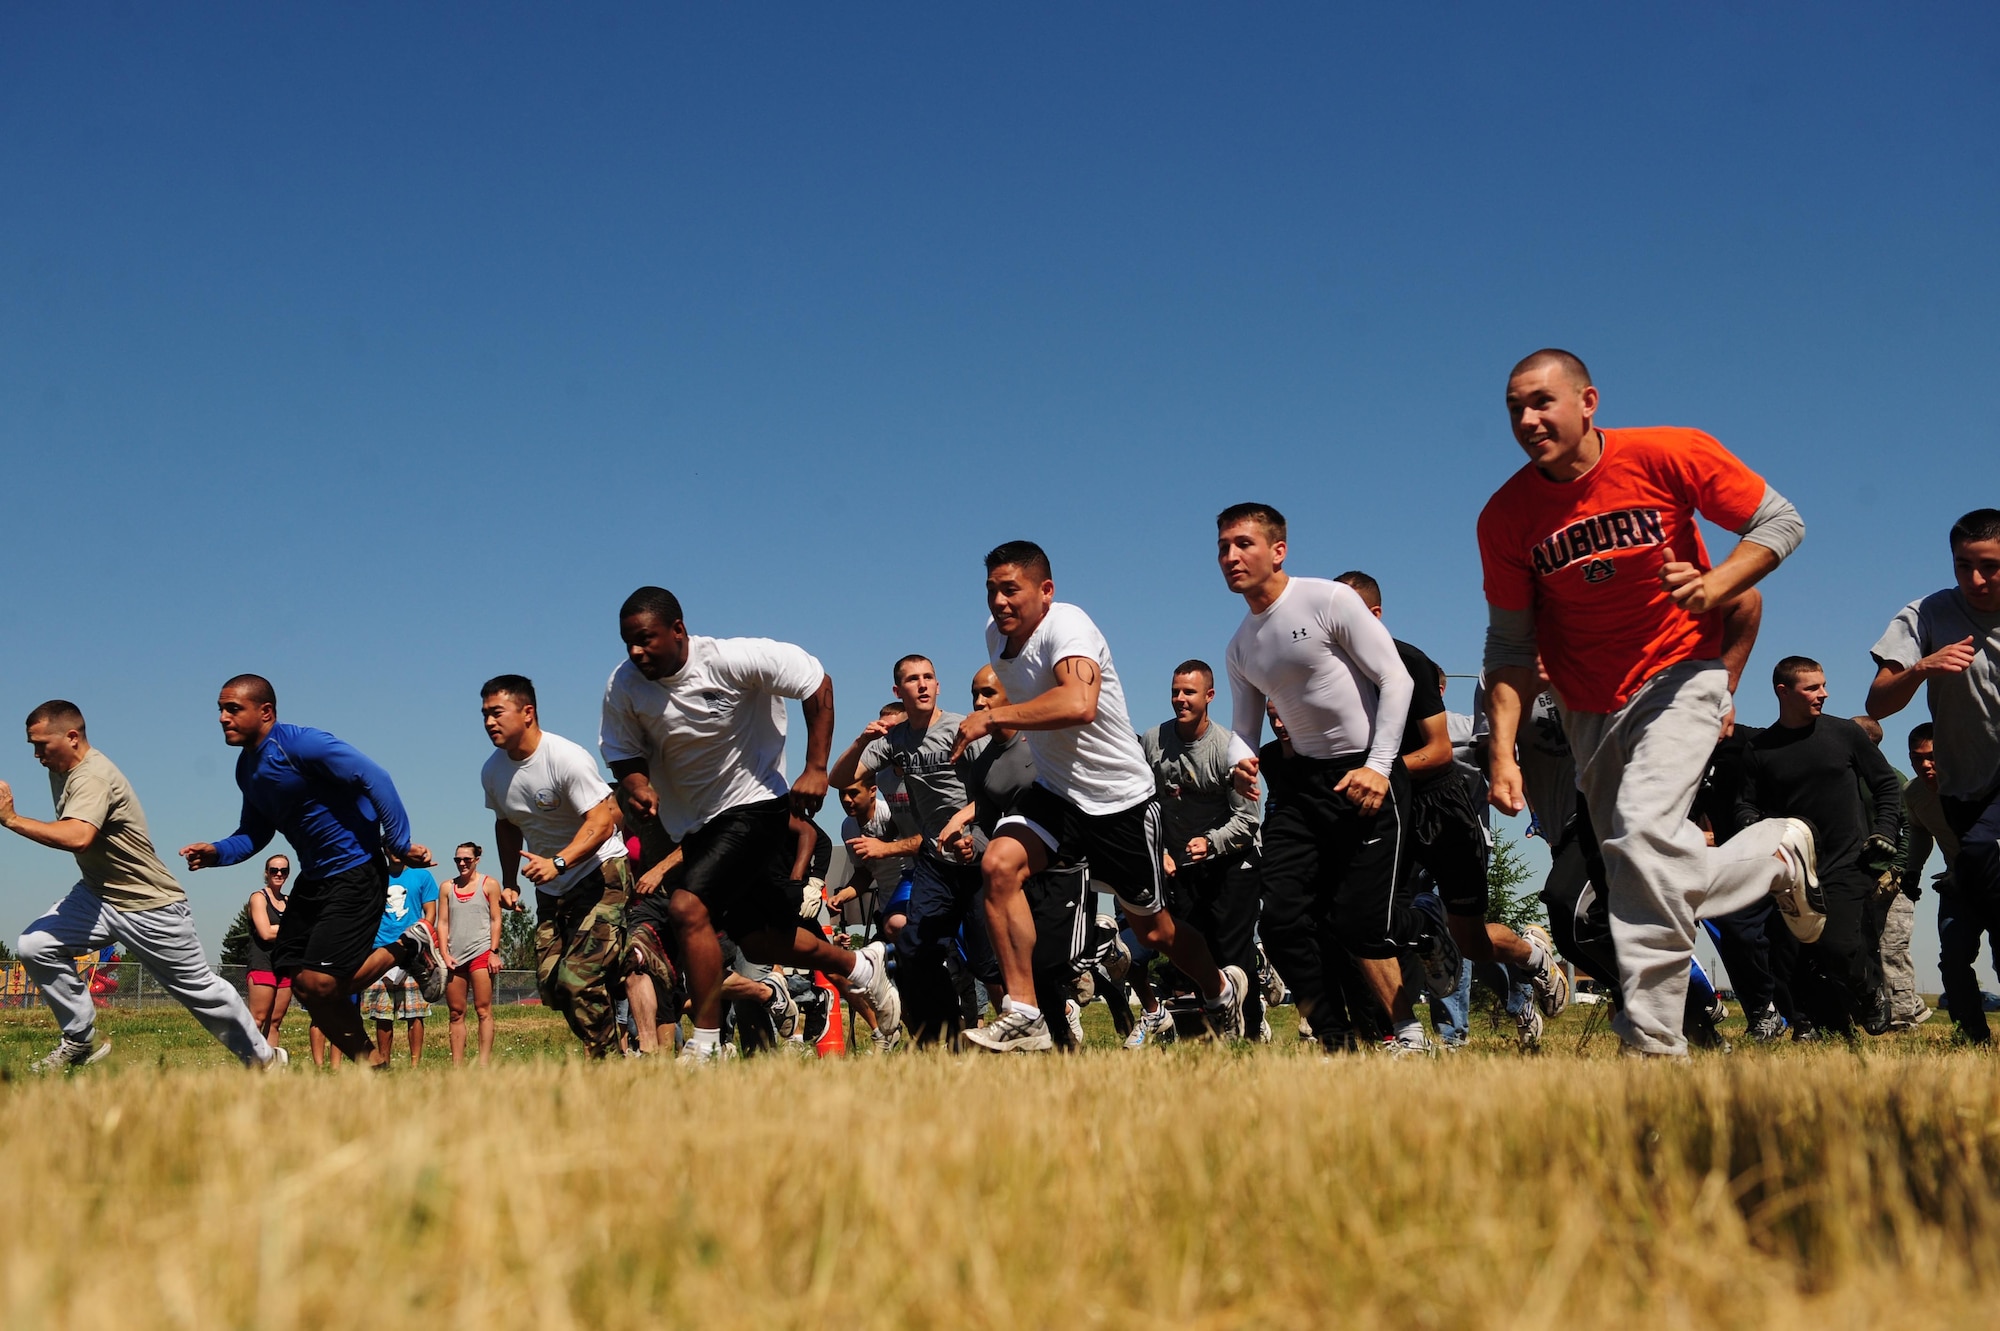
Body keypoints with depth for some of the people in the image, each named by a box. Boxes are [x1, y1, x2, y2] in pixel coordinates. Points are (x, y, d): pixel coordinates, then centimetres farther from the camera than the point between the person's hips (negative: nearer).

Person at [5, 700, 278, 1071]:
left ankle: (263, 1057, 19)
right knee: (34, 946, -10)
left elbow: (77, 838, -42)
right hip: (97, 895, 9)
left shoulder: (93, 776, -25)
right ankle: (82, 1041, 3)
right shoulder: (62, 769, 5)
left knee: (201, 990, 2)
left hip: (151, 908, -9)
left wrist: (11, 819, -35)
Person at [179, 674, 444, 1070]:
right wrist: (216, 853, -5)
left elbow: (375, 780, -23)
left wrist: (400, 845, -23)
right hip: (314, 877, 9)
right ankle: (372, 1065, 18)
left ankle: (409, 949, 7)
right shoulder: (247, 768, 9)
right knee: (301, 983, 6)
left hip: (355, 872, -9)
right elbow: (254, 834, 16)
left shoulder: (301, 744, -19)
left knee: (320, 983, -15)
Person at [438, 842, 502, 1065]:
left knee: (483, 1009, -6)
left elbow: (495, 920, 2)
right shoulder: (447, 887, 14)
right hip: (454, 957, 4)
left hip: (481, 953, -4)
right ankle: (456, 1065, 5)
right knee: (456, 1012, 3)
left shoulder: (489, 884, 6)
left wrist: (494, 952, -7)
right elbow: (442, 923, 12)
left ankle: (484, 1063, -10)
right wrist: (444, 954, 1)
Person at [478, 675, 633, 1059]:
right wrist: (509, 883, 17)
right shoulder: (493, 771, 3)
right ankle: (608, 1054, 19)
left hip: (600, 873, -8)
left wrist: (558, 862, -39)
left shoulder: (566, 758, -21)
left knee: (579, 978, -19)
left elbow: (601, 823, -27)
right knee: (550, 983, 3)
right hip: (552, 887, 8)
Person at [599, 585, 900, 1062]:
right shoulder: (623, 686, -8)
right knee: (760, 942, 12)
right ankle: (862, 967, 37)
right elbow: (622, 753, 3)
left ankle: (706, 1043, -14)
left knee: (687, 906, -24)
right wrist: (639, 786, -20)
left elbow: (818, 686, -13)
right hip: (696, 824, 6)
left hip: (755, 806, -6)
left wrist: (816, 769, -18)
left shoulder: (735, 660, -20)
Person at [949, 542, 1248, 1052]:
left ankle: (1221, 989, 42)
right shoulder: (995, 634, 1)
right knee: (998, 864, -23)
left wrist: (992, 717, -40)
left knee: (1152, 929, 9)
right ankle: (1024, 1018, -19)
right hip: (1055, 792, 6)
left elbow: (1079, 704, -44)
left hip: (1120, 799, -6)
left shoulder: (1066, 625, -24)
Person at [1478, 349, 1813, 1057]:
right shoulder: (1506, 515, -7)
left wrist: (1713, 587, -22)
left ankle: (1653, 1045, -14)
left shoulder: (1667, 456, -14)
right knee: (1638, 871, 5)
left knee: (1644, 834, -23)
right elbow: (1509, 646, -1)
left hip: (1678, 677, -4)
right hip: (1589, 707, 4)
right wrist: (1502, 749, -12)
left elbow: (1781, 522, -5)